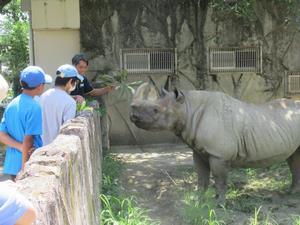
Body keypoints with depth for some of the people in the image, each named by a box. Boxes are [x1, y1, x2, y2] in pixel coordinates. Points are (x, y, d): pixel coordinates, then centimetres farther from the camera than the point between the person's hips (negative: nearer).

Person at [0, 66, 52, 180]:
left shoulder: (11, 105, 7)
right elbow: (28, 139, -18)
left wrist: (20, 147, -10)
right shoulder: (34, 107, -16)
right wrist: (24, 169, -14)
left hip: (12, 165, 7)